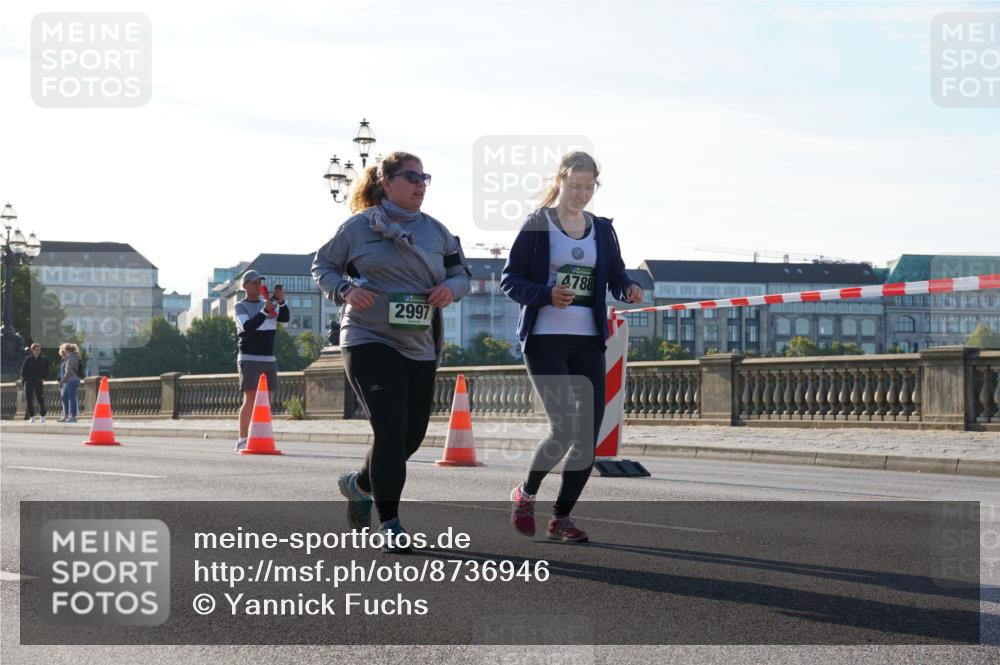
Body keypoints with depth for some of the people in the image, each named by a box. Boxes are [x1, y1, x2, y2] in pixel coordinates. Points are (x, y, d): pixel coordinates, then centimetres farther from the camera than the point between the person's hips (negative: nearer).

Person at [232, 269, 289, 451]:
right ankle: (242, 441, -14)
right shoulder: (240, 307, 0)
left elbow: (285, 318, 2)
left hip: (269, 359, 6)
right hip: (249, 359, -6)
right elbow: (248, 327, -17)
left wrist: (281, 301, -16)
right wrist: (265, 311, -28)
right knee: (250, 399, -12)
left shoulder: (267, 303, 16)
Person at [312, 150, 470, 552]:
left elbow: (461, 273, 18)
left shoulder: (435, 231, 11)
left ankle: (359, 483, 37)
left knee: (411, 434, 9)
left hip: (421, 347, 5)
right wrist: (345, 291, -12)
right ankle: (390, 523, -7)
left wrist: (451, 288, -6)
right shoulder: (358, 227, -1)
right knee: (390, 429, -15)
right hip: (370, 342, -5)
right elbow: (322, 266, 8)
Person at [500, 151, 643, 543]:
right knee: (563, 427, -15)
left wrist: (630, 288, -11)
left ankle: (561, 517, 14)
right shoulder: (537, 225, 0)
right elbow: (509, 279, -2)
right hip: (545, 338, -5)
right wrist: (547, 295, -19)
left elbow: (616, 276, 13)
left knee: (589, 432, 0)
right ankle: (525, 494, 12)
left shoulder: (602, 230, 14)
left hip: (588, 340, 5)